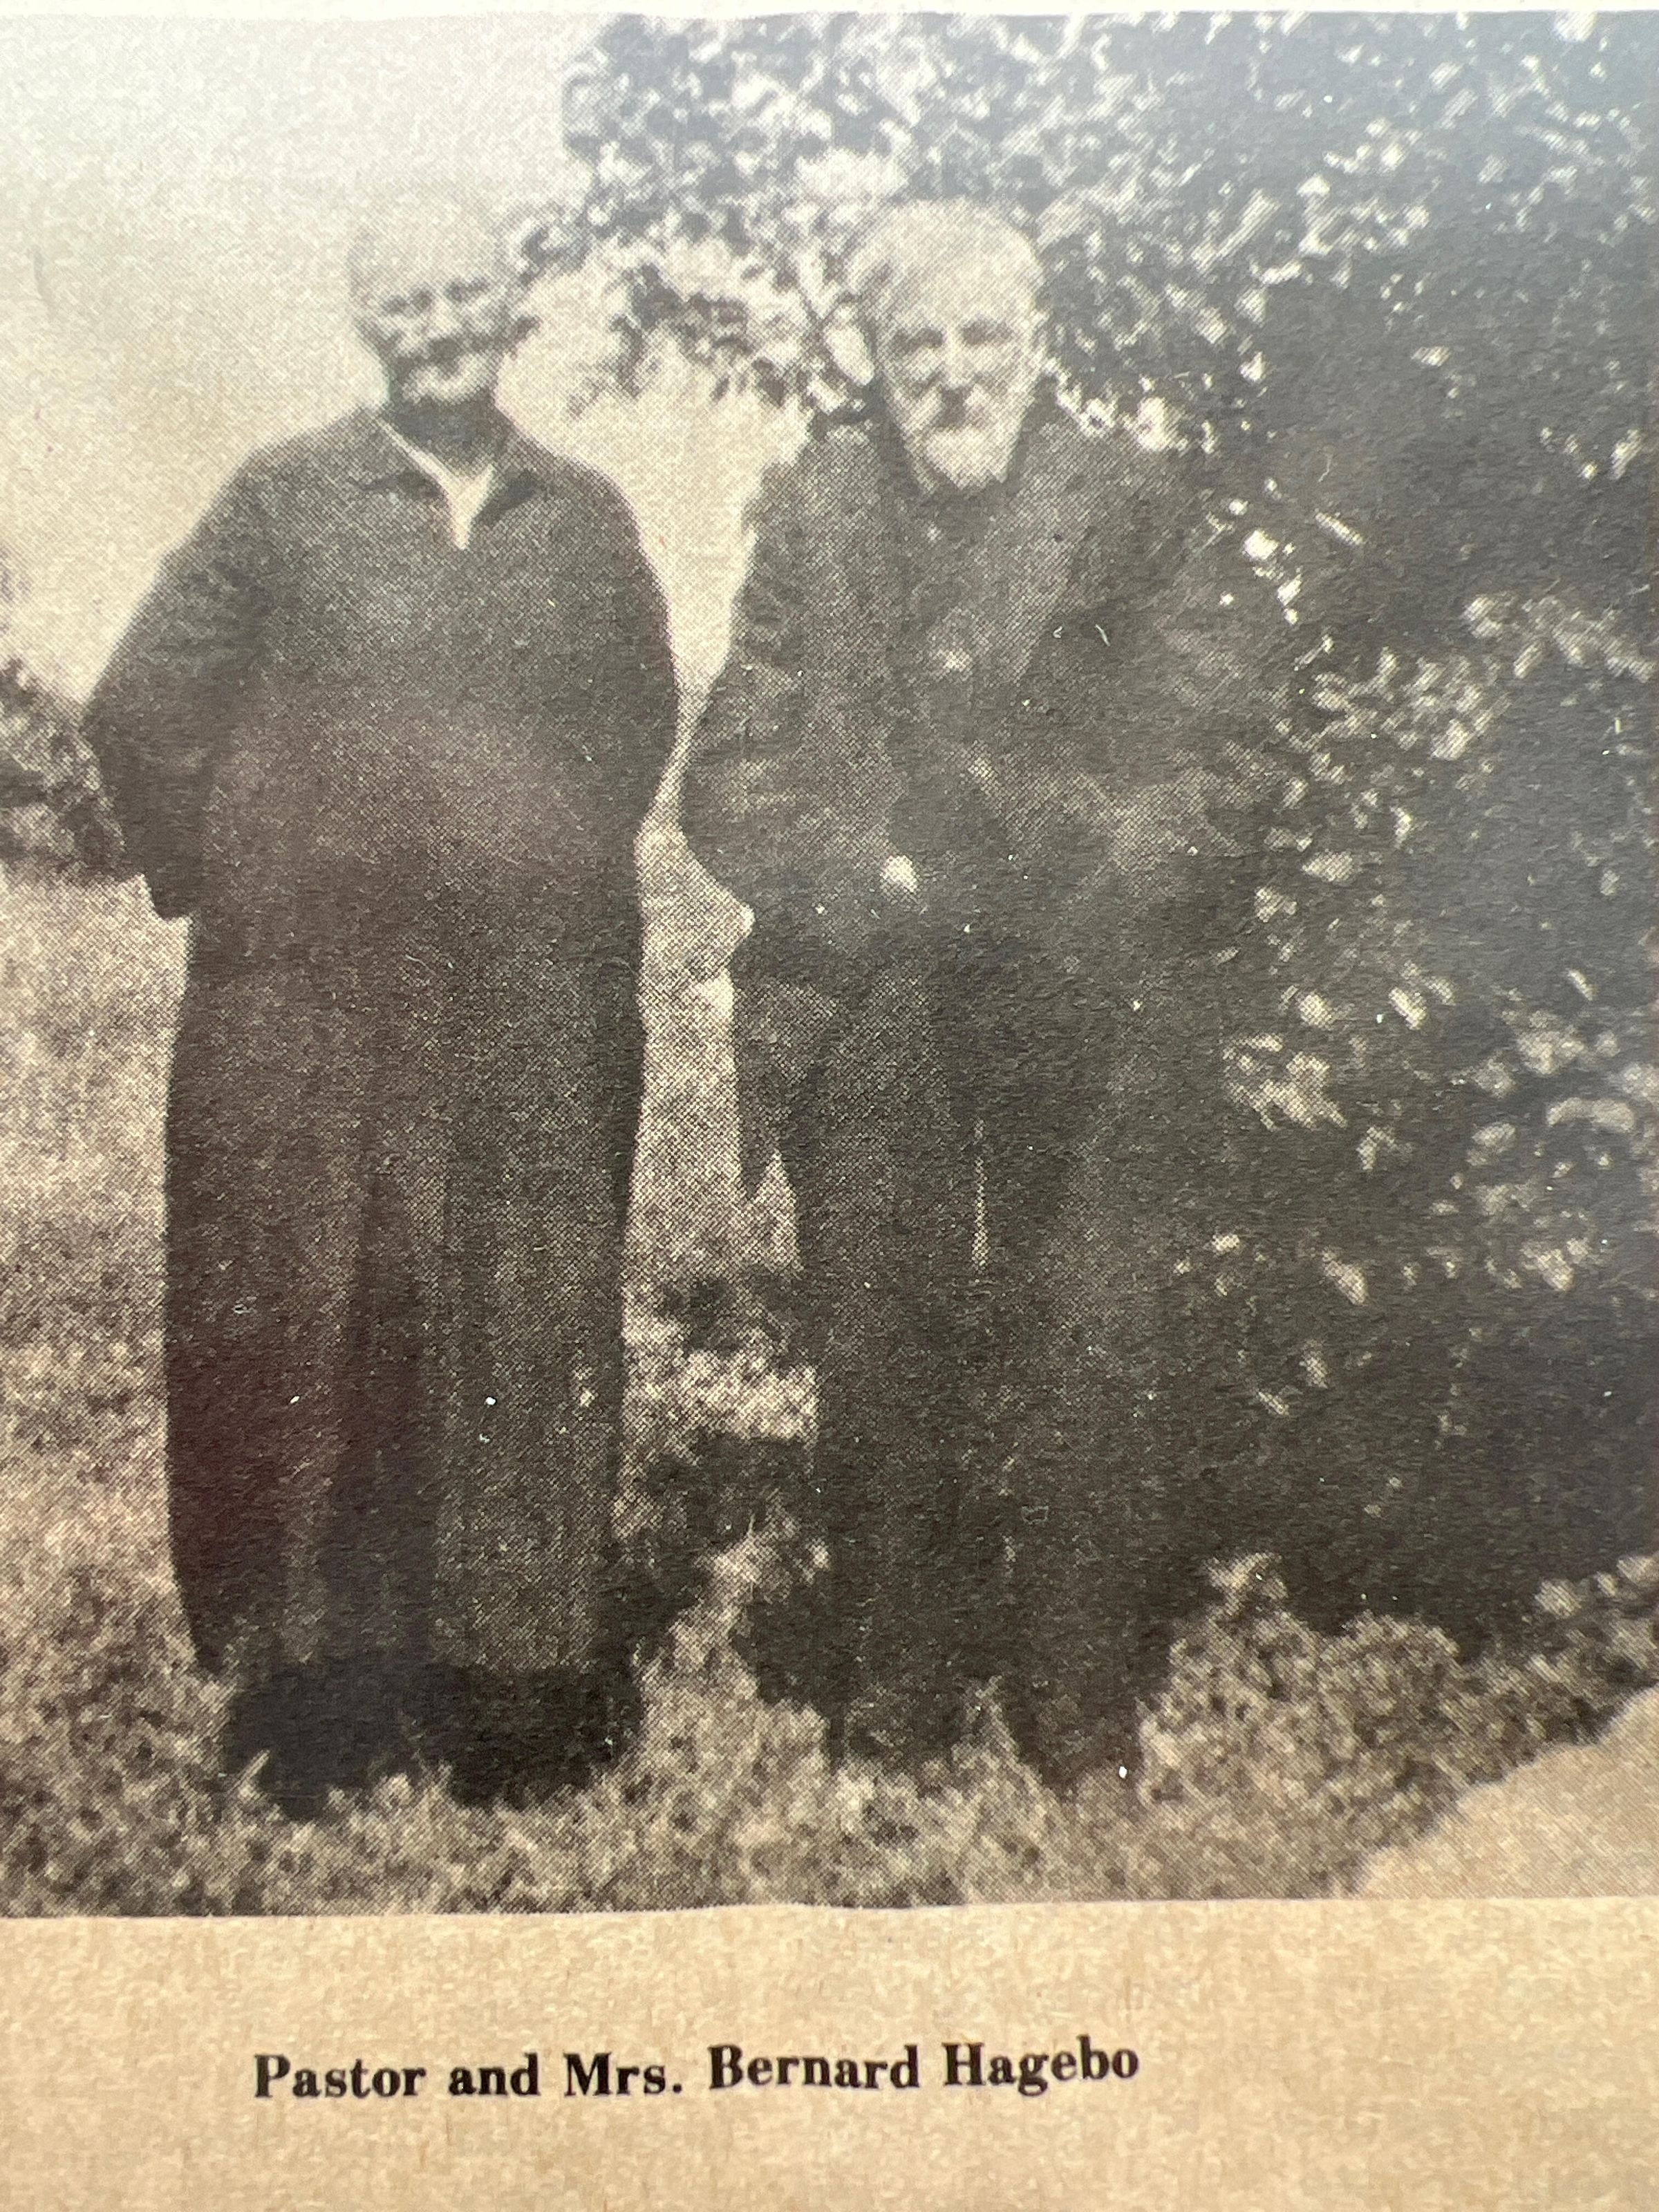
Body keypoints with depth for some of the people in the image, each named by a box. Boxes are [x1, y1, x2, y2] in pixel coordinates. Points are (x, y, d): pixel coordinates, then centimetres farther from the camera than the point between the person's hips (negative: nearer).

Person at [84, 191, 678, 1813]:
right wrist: (223, 880, 1)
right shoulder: (284, 499, 3)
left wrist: (575, 863, 12)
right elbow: (139, 708, 4)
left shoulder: (585, 517, 11)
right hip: (313, 997, -2)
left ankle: (521, 1679, 23)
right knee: (310, 1332, 2)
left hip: (540, 998, 2)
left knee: (533, 1333, 7)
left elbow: (643, 713, 22)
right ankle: (317, 1687, 18)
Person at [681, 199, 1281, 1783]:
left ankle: (1079, 1695, 21)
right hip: (865, 1013, 2)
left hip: (1076, 1009, -1)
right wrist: (875, 880, -9)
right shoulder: (814, 509, 11)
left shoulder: (1134, 505, 6)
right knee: (873, 1358, 6)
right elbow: (729, 777, 5)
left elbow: (1206, 763, 1)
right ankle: (888, 1686, 24)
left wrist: (1096, 908, -14)